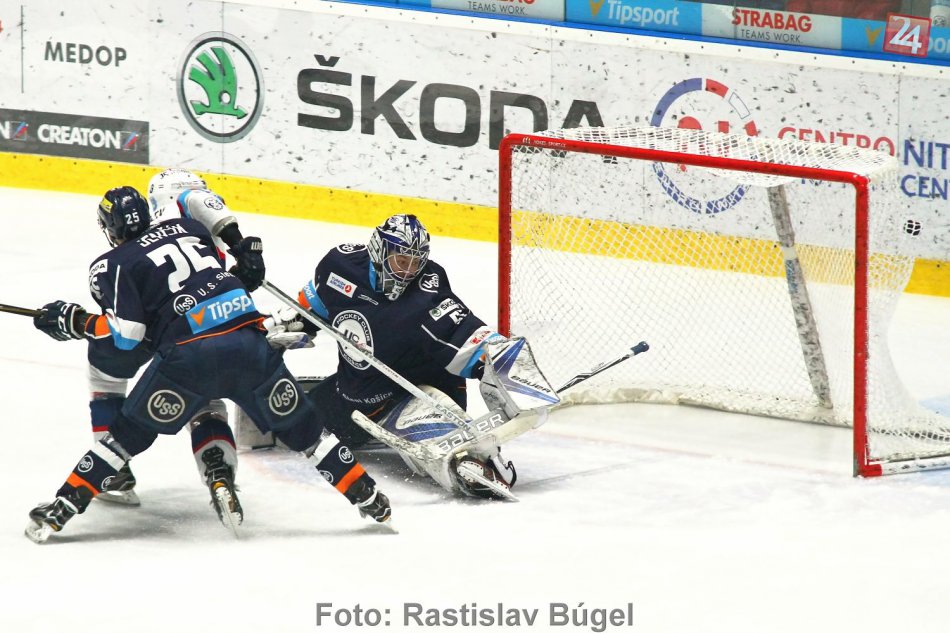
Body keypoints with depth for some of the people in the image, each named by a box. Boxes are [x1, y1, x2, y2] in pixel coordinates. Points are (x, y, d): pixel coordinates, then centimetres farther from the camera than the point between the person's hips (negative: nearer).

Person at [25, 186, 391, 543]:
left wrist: (72, 321, 11)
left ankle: (61, 508, 6)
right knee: (300, 427, 17)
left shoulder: (113, 265, 5)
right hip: (249, 345, 3)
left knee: (129, 432, 11)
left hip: (188, 355, -3)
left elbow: (124, 333, -2)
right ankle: (368, 498, 19)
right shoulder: (187, 228, 19)